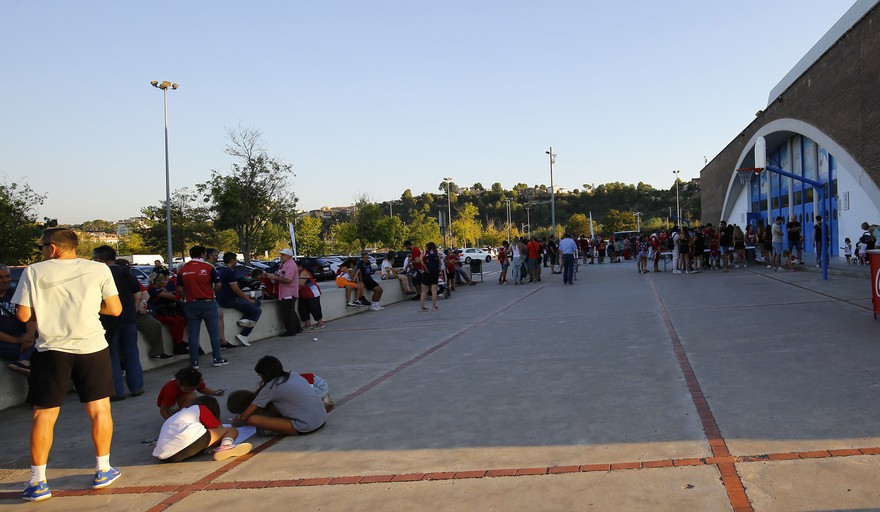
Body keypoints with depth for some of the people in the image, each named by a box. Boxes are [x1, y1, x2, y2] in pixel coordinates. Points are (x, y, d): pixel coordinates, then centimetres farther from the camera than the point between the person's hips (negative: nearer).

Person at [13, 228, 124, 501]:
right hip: (92, 346, 1)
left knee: (44, 415, 8)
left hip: (51, 350, -1)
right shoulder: (98, 269, 0)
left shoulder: (34, 272, -2)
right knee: (100, 409, 13)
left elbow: (23, 315, -2)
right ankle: (103, 471, 21)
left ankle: (37, 482, 10)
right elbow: (115, 309, 1)